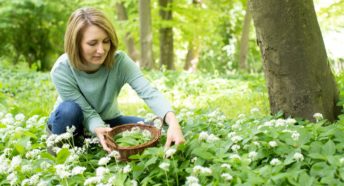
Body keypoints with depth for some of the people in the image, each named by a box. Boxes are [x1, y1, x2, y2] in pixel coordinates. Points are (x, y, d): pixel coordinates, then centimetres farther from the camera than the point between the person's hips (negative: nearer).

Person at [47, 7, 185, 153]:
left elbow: (148, 92, -39)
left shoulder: (119, 61, -27)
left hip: (107, 120, 3)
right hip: (70, 121, -2)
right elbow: (87, 113, -27)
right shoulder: (61, 71, -29)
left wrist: (172, 121, -57)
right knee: (69, 109, -36)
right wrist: (98, 129, -51)